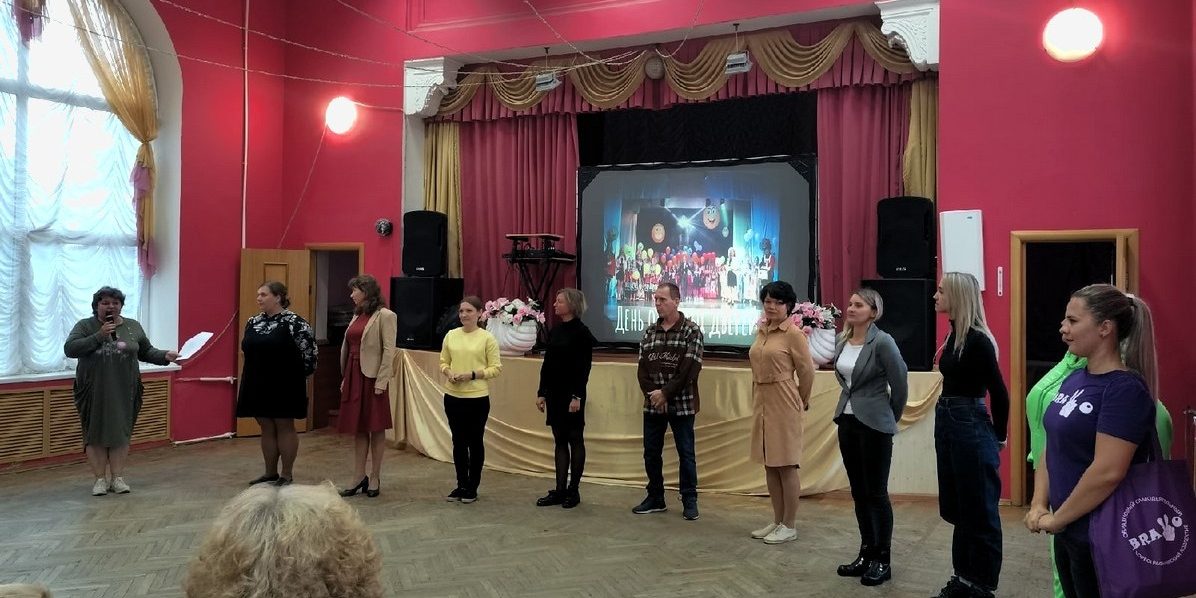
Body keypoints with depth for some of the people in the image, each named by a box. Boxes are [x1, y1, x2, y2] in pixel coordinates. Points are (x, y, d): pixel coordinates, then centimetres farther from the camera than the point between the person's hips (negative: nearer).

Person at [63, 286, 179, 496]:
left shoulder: (133, 326, 8)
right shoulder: (85, 326, 1)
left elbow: (146, 352, 12)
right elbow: (69, 349, -9)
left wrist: (165, 356, -5)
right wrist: (98, 336, -17)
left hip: (124, 392, 2)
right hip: (94, 393, -1)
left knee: (121, 432, 4)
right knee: (95, 434, 2)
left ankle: (118, 477, 11)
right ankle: (100, 478, 10)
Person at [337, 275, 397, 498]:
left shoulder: (385, 316, -8)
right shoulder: (357, 315, 13)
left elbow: (389, 351, -13)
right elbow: (348, 348, 15)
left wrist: (381, 381, -17)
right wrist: (345, 378, 11)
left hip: (372, 377, -7)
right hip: (353, 376, 7)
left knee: (376, 429, 3)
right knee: (358, 429, 10)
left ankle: (375, 478, 12)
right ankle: (359, 478, 18)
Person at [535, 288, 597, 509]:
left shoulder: (581, 332, -10)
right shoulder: (555, 331, 10)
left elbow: (584, 368, -14)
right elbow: (547, 364, 12)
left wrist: (577, 397, -18)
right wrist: (541, 393, 9)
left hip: (572, 393, -7)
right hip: (554, 393, 7)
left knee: (575, 440, 4)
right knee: (560, 441, 10)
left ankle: (573, 490, 12)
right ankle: (560, 490, 16)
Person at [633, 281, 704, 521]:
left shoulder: (691, 331, -7)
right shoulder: (649, 331, 9)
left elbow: (690, 370, -14)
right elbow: (642, 368, 5)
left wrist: (665, 393, -15)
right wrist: (652, 393, -10)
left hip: (682, 404, -5)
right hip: (653, 404, 5)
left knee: (686, 453, 3)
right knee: (651, 452, 10)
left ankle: (689, 501, 16)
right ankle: (655, 498, 24)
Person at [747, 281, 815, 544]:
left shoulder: (793, 333, -11)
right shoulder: (761, 330, 9)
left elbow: (806, 371, -7)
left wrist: (801, 402, 4)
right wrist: (757, 400, 16)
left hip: (783, 404, -7)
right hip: (761, 402, 7)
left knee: (787, 466, 1)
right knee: (769, 465, 13)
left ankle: (789, 526, 11)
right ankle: (777, 521, 23)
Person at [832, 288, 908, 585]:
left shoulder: (882, 342, -15)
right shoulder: (843, 340, 5)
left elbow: (900, 384, -10)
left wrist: (890, 417, 1)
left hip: (874, 425, -7)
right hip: (847, 421, 7)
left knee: (876, 493, 1)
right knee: (858, 492, 13)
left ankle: (883, 561, 12)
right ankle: (867, 554, 24)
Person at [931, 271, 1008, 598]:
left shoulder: (977, 340, -17)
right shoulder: (954, 335, 8)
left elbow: (999, 393, -14)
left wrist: (998, 436, -3)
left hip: (971, 427, -9)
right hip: (948, 423, 9)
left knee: (979, 509, 4)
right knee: (956, 506, 17)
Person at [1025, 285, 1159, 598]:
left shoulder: (1125, 389, -19)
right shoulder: (1074, 378, 6)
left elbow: (1108, 472, -26)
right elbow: (1052, 446, 9)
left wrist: (1056, 519, -17)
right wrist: (1039, 505, -2)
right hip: (1068, 530, 8)